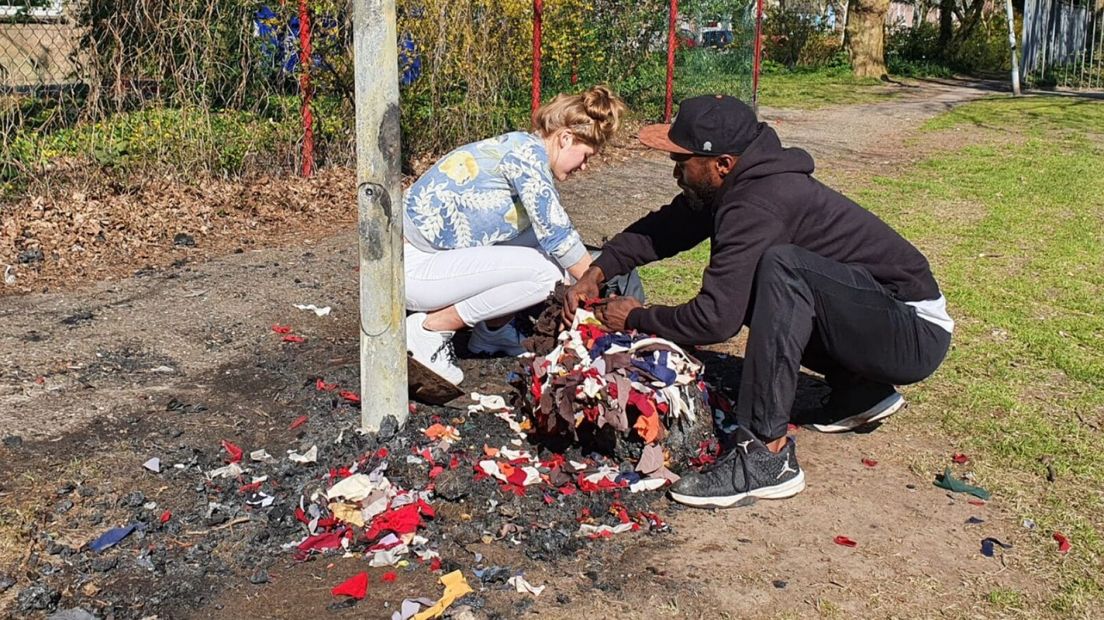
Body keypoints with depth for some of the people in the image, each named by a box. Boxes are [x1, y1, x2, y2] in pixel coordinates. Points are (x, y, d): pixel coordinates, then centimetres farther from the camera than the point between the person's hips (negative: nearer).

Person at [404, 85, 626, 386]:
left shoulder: (526, 153, 13)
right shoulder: (527, 149, -15)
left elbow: (552, 231, 20)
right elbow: (558, 235, -18)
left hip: (437, 253, 9)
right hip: (412, 267, -9)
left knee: (544, 248, 5)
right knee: (543, 273, -21)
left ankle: (491, 331, 12)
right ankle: (430, 328, -10)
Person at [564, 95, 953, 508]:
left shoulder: (757, 204, -25)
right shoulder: (740, 184, 2)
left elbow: (715, 319, -28)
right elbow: (664, 227, 11)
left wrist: (636, 318, -11)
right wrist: (597, 271, -3)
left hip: (915, 331, -10)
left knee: (781, 266, -31)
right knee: (744, 287, 15)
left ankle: (766, 456, -27)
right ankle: (861, 390, 17)